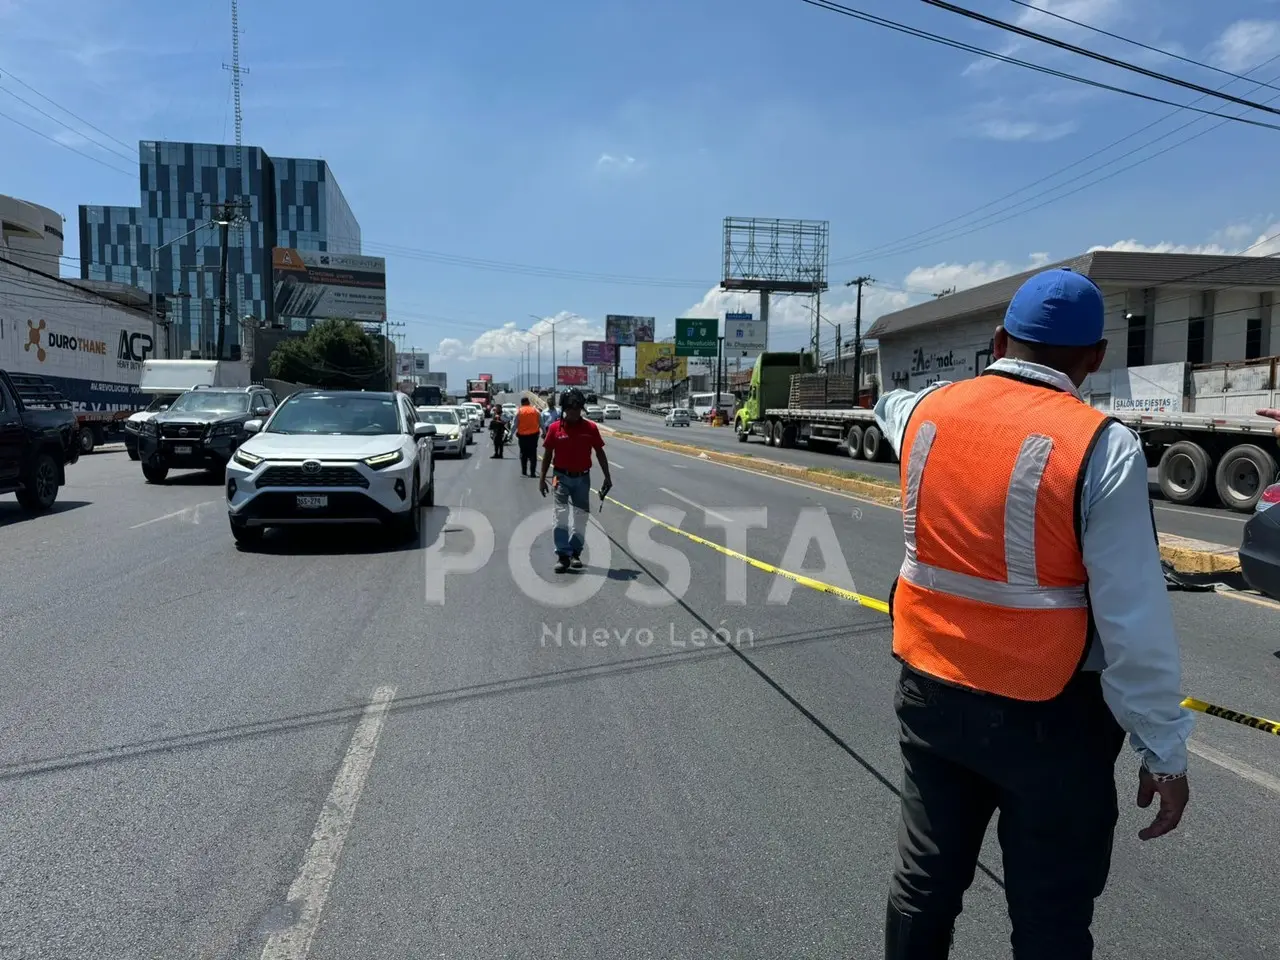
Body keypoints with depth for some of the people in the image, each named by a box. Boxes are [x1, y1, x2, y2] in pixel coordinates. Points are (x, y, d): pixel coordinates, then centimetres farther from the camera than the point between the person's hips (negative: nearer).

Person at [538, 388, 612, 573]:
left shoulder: (590, 428, -3)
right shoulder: (555, 428, -5)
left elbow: (600, 453, 4)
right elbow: (547, 454, 2)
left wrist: (607, 477, 2)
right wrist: (542, 478, 1)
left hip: (582, 478, 2)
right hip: (562, 477, -1)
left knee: (581, 517, 7)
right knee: (561, 516, -9)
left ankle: (575, 553, 20)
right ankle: (563, 555, -5)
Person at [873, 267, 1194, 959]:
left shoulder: (925, 411, -3)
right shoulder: (1101, 446, -18)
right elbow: (1135, 619, -17)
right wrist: (1164, 749, -6)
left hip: (930, 691, 5)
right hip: (1049, 716, -4)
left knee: (924, 884, 20)